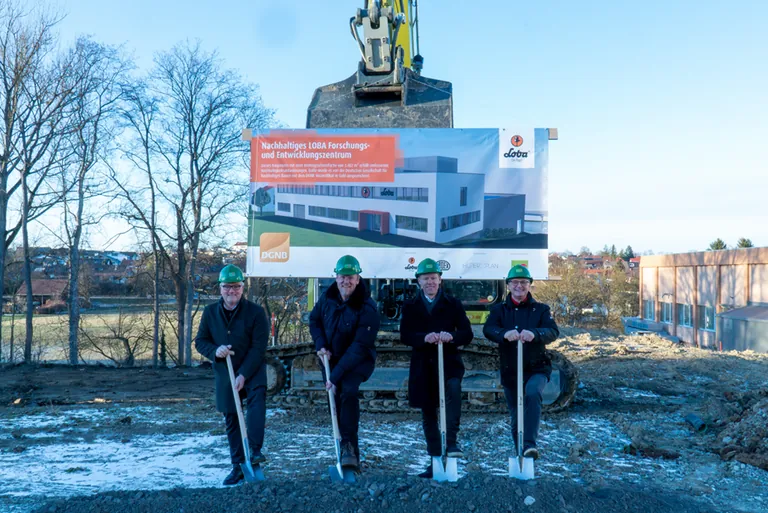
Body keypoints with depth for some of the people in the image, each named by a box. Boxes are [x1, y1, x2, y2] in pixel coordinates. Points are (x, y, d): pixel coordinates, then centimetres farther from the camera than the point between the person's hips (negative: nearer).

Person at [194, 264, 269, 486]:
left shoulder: (255, 311, -11)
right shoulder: (210, 312, 0)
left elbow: (258, 347, -14)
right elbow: (200, 341, 6)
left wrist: (244, 375, -21)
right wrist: (214, 351, -17)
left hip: (252, 369, -3)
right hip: (224, 372, 3)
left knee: (257, 396, -31)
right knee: (231, 419, 8)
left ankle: (255, 450, -31)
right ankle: (238, 466, 19)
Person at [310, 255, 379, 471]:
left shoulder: (367, 308, -24)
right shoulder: (327, 298, -7)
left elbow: (359, 347, -25)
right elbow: (314, 320, 11)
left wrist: (336, 375, -28)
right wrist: (321, 345, -7)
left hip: (358, 361, -5)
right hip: (332, 358, 5)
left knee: (348, 390, -30)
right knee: (336, 403, 6)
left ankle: (348, 446, -23)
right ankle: (350, 453, 20)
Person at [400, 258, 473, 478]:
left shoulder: (453, 304, 7)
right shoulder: (410, 307, 9)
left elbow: (467, 333, 0)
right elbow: (404, 335, -3)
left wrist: (451, 336, -22)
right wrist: (424, 337, -23)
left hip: (449, 362, -2)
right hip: (422, 366, 2)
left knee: (453, 389, -33)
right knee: (428, 415, 6)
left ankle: (451, 442, -28)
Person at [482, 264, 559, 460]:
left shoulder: (540, 309, 3)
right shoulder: (499, 310, 5)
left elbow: (554, 332, -15)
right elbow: (488, 330, -15)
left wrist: (534, 333, -38)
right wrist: (505, 334, -38)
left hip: (537, 368, -2)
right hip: (510, 372, 2)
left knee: (533, 393, -32)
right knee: (516, 417, 9)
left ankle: (530, 444, -32)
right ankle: (520, 452, 29)